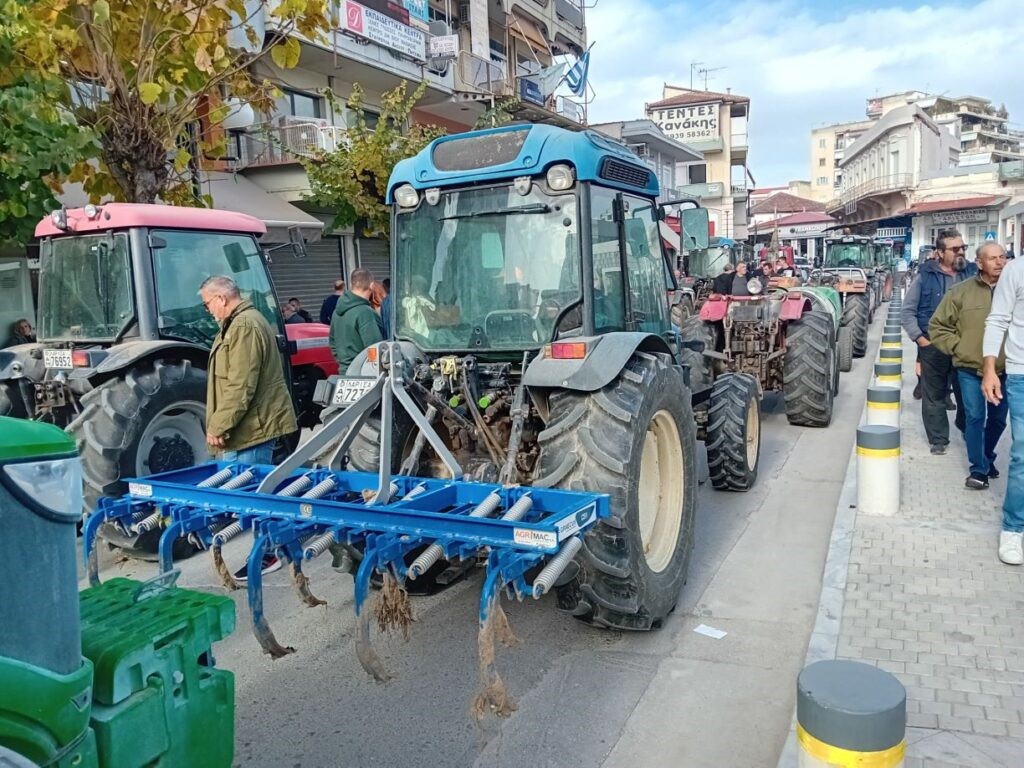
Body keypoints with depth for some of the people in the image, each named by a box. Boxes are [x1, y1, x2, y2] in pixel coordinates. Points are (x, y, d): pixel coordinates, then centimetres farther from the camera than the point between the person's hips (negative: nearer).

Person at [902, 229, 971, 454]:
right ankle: (938, 439, 16)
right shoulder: (925, 276, -1)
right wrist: (919, 338, -5)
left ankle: (967, 429, 30)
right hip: (932, 345, -1)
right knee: (934, 394, 6)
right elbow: (908, 311, 2)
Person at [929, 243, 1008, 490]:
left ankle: (987, 458, 36)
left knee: (997, 419, 14)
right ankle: (979, 469, 8)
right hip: (970, 369, -2)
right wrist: (958, 347, -5)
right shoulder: (961, 292, -4)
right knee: (975, 418, -2)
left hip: (1004, 370, 2)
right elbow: (937, 326, 2)